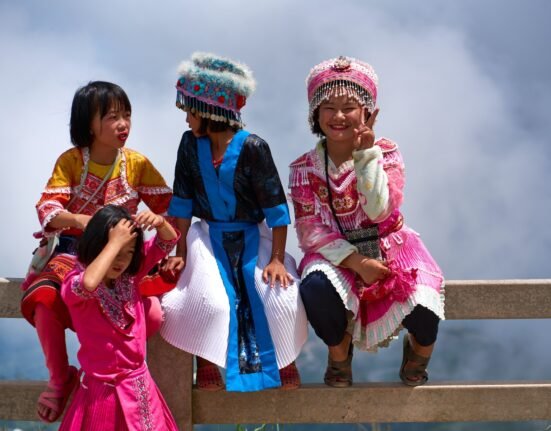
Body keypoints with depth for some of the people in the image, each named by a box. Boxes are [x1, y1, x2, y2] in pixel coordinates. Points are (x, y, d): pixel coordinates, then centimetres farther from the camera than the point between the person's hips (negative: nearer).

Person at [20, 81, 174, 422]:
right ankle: (61, 379, -6)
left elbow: (171, 207, 1)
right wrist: (80, 220, -35)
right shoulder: (70, 161, -5)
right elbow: (47, 209, -14)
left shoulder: (137, 163, 0)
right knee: (44, 299, -33)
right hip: (74, 253, -1)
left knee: (153, 315, -27)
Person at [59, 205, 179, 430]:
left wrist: (159, 221, -18)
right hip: (103, 391, -5)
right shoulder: (74, 284, -16)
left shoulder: (129, 274, 1)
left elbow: (168, 241, 5)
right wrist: (115, 242, -31)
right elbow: (88, 284, -40)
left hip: (140, 386, 6)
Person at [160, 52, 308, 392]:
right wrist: (181, 252, 3)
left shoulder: (252, 148, -14)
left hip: (253, 236, -2)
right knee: (212, 300, -24)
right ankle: (207, 363, 5)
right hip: (209, 237, 2)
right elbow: (183, 201, 5)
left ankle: (283, 359, 10)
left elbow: (275, 205, -12)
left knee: (283, 297, -20)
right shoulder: (191, 144, -2)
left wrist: (276, 259, -14)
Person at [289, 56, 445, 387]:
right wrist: (355, 262, -20)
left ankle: (418, 351, 14)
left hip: (388, 249, 0)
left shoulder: (385, 152, -7)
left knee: (423, 308, -28)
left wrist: (366, 154, -25)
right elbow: (309, 230, -8)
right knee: (316, 286, -35)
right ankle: (339, 355, -2)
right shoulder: (305, 168, -4)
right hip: (335, 254, 0)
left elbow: (381, 211, -21)